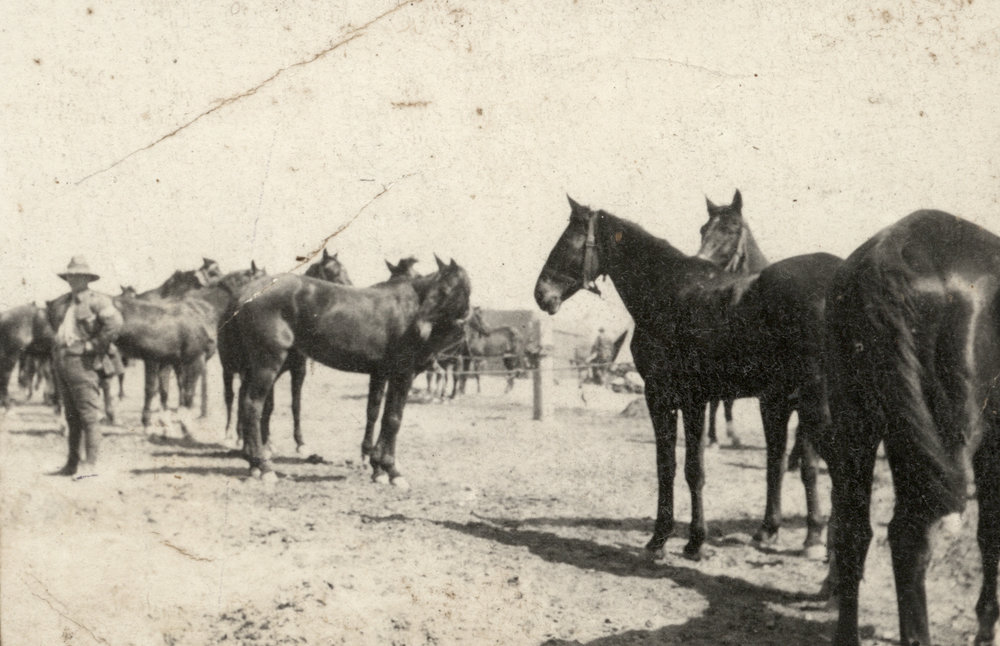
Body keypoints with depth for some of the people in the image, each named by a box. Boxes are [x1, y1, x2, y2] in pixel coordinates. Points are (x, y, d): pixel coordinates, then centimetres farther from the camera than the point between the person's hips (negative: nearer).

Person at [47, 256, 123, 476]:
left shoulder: (97, 301, -9)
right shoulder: (61, 303, 14)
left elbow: (114, 322, -24)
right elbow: (51, 313, 36)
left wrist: (94, 344, -18)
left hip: (82, 362, -8)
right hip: (61, 362, 8)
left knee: (88, 416, -6)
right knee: (71, 417, 14)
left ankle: (90, 465, -2)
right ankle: (72, 464, 21)